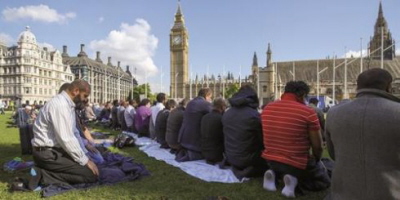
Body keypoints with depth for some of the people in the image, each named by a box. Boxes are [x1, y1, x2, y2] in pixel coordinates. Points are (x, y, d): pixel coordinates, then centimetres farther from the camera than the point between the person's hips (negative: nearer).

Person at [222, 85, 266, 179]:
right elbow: (263, 139, -9)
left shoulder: (226, 114, 1)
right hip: (247, 159, -7)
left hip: (230, 157, 7)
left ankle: (237, 166, 6)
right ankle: (250, 169, -6)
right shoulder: (254, 115, -18)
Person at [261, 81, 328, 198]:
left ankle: (274, 174, 5)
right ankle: (295, 179, -7)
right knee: (324, 181, 21)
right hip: (297, 163, -5)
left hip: (270, 160, 5)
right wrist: (316, 161, 14)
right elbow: (318, 146, -8)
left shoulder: (267, 109, -2)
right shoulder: (308, 112, -17)